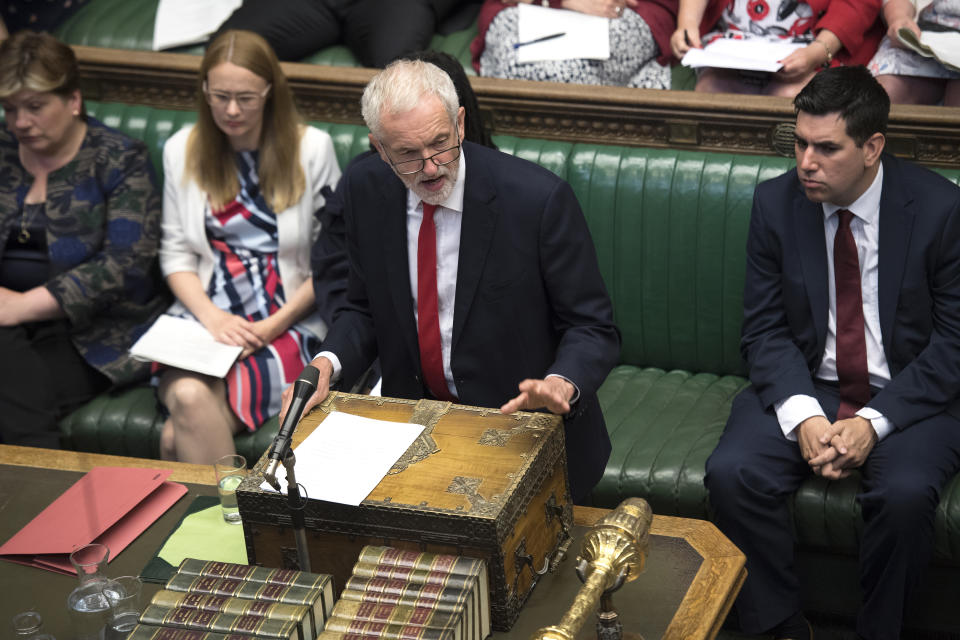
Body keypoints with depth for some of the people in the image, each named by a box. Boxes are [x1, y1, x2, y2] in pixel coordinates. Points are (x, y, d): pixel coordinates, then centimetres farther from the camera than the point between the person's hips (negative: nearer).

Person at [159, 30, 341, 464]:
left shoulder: (311, 148, 3)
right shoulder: (182, 151, 12)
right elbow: (176, 253, 11)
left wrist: (276, 324, -9)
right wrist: (212, 317, -7)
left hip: (288, 325, -3)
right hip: (204, 319, 3)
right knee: (188, 398, -32)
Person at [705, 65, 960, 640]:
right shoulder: (776, 203, -3)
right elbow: (765, 329, 0)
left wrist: (875, 421, -20)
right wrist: (802, 416, -19)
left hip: (908, 394, -3)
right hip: (806, 386, 3)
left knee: (905, 493, -32)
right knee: (732, 474, -23)